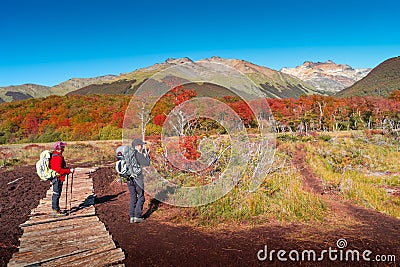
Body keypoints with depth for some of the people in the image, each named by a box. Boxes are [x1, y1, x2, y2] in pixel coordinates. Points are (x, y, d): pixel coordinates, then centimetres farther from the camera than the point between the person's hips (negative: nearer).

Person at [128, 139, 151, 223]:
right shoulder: (138, 154, -12)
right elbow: (147, 163, -10)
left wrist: (143, 153, 16)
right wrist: (146, 154, 2)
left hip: (129, 178, 7)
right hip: (137, 178, -6)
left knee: (132, 197, 14)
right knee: (140, 197, 7)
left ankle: (131, 217, 15)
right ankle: (137, 216, 6)